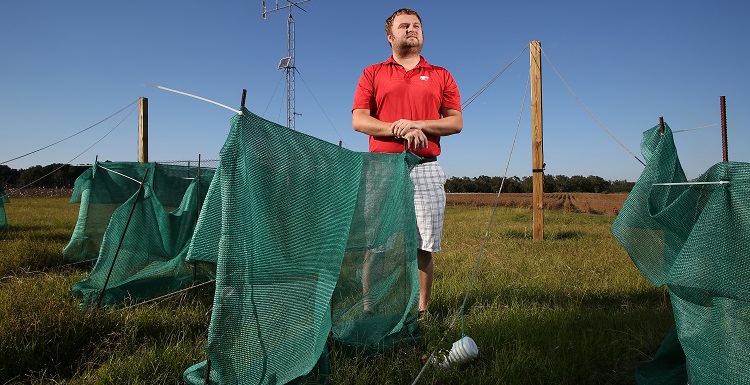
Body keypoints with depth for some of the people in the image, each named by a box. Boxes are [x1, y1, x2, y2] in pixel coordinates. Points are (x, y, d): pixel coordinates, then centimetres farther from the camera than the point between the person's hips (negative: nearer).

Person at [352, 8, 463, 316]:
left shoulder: (441, 76, 17)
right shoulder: (372, 74, 15)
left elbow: (456, 122, 7)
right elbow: (358, 120, 3)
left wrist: (416, 124, -9)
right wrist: (399, 130, -10)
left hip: (425, 169, 1)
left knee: (424, 246, 1)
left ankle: (422, 311, 12)